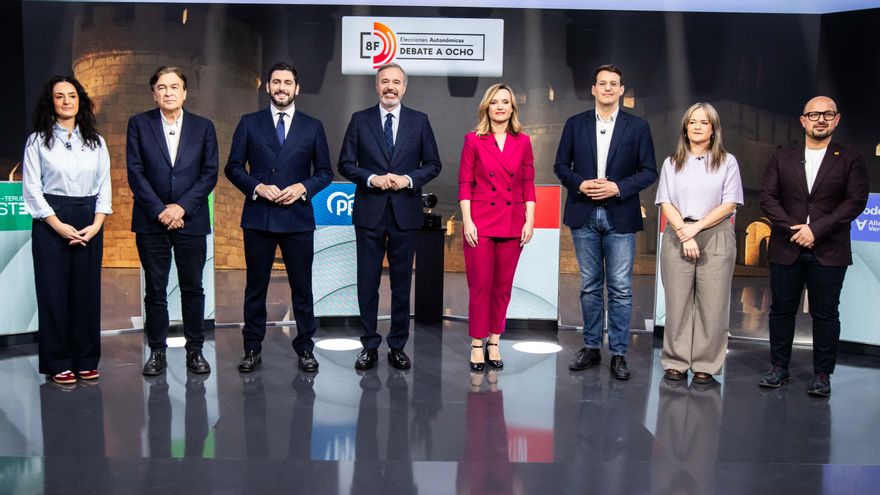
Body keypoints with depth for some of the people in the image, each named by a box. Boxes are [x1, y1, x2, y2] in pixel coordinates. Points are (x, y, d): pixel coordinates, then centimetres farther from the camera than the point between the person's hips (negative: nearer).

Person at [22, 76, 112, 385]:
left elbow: (104, 185, 7)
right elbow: (31, 188, -2)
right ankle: (58, 364, 9)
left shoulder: (95, 141, 10)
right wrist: (59, 226, -11)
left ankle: (86, 361, 13)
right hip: (50, 222, -2)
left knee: (87, 290, 3)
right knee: (54, 292, 0)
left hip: (89, 223, 2)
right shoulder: (37, 141, 3)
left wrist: (96, 224, -6)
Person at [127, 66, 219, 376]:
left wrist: (183, 207, -10)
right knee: (155, 290, 6)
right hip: (151, 221, 0)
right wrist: (160, 211, -10)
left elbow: (210, 173, 1)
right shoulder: (139, 124, 5)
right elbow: (135, 172, -1)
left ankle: (195, 350, 16)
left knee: (193, 289, 5)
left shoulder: (203, 127, 7)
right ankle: (157, 352, 16)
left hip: (191, 220, 0)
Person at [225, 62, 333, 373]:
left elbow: (325, 172, 8)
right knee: (255, 286, 8)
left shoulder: (313, 127, 7)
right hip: (258, 217, 0)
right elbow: (233, 167, 6)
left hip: (298, 218, 0)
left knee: (302, 287, 6)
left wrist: (303, 187, -10)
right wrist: (257, 187, -11)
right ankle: (252, 349, 19)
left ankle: (305, 349, 18)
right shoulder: (249, 123, 7)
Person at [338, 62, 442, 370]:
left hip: (405, 213, 0)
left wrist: (409, 179, -12)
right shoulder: (360, 120, 4)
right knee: (367, 281, 5)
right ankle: (370, 346, 16)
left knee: (402, 282, 7)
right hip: (369, 212, 0)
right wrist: (371, 179, -14)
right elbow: (345, 164, 3)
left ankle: (397, 346, 19)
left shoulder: (419, 121, 5)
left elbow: (433, 165, 5)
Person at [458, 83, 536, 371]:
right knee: (480, 285, 0)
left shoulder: (522, 142, 7)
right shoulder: (474, 140, 1)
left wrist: (530, 220, -1)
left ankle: (494, 341, 20)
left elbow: (528, 184, 7)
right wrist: (467, 221, -9)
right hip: (480, 222, -2)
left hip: (512, 223, 2)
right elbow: (464, 183, -1)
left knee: (503, 286, 8)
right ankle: (477, 344, 12)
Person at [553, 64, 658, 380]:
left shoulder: (637, 127, 4)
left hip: (620, 217, -1)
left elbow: (649, 172, 1)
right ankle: (591, 347, 20)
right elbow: (561, 166, 8)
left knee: (620, 289, 0)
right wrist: (580, 183, -11)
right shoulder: (575, 124, 7)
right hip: (584, 215, 2)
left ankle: (618, 354, 8)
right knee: (590, 286, 9)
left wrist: (618, 187, -13)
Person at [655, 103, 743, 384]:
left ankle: (705, 366, 5)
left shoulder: (727, 162, 9)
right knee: (677, 301, 1)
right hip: (677, 237, 1)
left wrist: (696, 226, -11)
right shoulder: (672, 163, 13)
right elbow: (666, 203, 4)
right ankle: (676, 363, 9)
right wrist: (684, 232, -10)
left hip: (716, 237, -1)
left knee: (712, 303, -3)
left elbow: (729, 204, 0)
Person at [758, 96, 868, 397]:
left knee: (825, 314, 4)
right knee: (781, 310, 7)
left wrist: (815, 230, -15)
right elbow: (767, 197, 1)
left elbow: (856, 202, -6)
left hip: (829, 252, -2)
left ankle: (822, 374, 14)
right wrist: (792, 229, -13)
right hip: (786, 249, 2)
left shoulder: (851, 160, 4)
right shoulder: (782, 158, 9)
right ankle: (779, 369, 19)